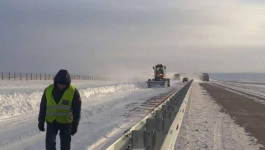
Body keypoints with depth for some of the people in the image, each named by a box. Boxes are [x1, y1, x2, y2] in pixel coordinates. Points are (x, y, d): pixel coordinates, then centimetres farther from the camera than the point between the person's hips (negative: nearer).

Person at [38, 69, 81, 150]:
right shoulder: (48, 90, -7)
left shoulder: (74, 92, -12)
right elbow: (43, 107, 3)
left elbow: (76, 110, -7)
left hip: (66, 122, -1)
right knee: (49, 142, -4)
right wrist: (41, 121, 4)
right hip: (51, 121, 1)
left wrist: (75, 125, -9)